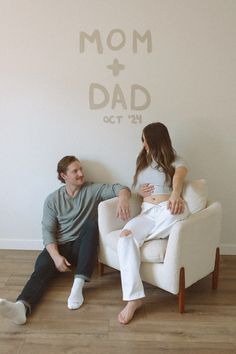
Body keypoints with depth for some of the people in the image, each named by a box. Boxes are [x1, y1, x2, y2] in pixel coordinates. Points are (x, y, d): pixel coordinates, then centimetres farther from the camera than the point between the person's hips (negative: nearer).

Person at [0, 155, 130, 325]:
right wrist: (56, 255, -23)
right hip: (59, 246, 0)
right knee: (42, 268, -29)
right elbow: (48, 231, -5)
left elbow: (119, 188, -10)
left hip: (82, 246, 0)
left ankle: (78, 285, -37)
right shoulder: (53, 199, 2)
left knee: (92, 224, -30)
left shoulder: (93, 190, 2)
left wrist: (123, 198, -36)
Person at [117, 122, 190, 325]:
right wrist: (139, 192, 4)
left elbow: (179, 175, -17)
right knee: (125, 235, -29)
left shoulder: (175, 162, 8)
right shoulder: (143, 162, 24)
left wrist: (175, 194, -42)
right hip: (147, 213, 4)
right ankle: (134, 298, -32)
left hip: (169, 211, -3)